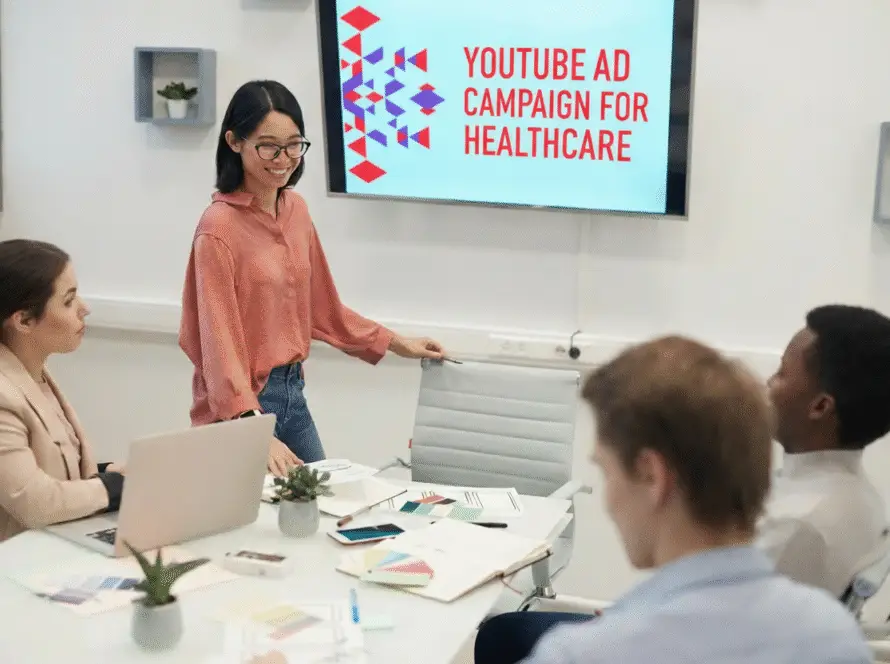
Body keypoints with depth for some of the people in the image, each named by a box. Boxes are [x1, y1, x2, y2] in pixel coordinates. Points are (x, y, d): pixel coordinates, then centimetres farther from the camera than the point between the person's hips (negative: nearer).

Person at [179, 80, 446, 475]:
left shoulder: (296, 210, 5)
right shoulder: (220, 227, -18)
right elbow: (220, 343, -23)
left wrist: (396, 344, 20)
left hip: (293, 393, 7)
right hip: (242, 406, -7)